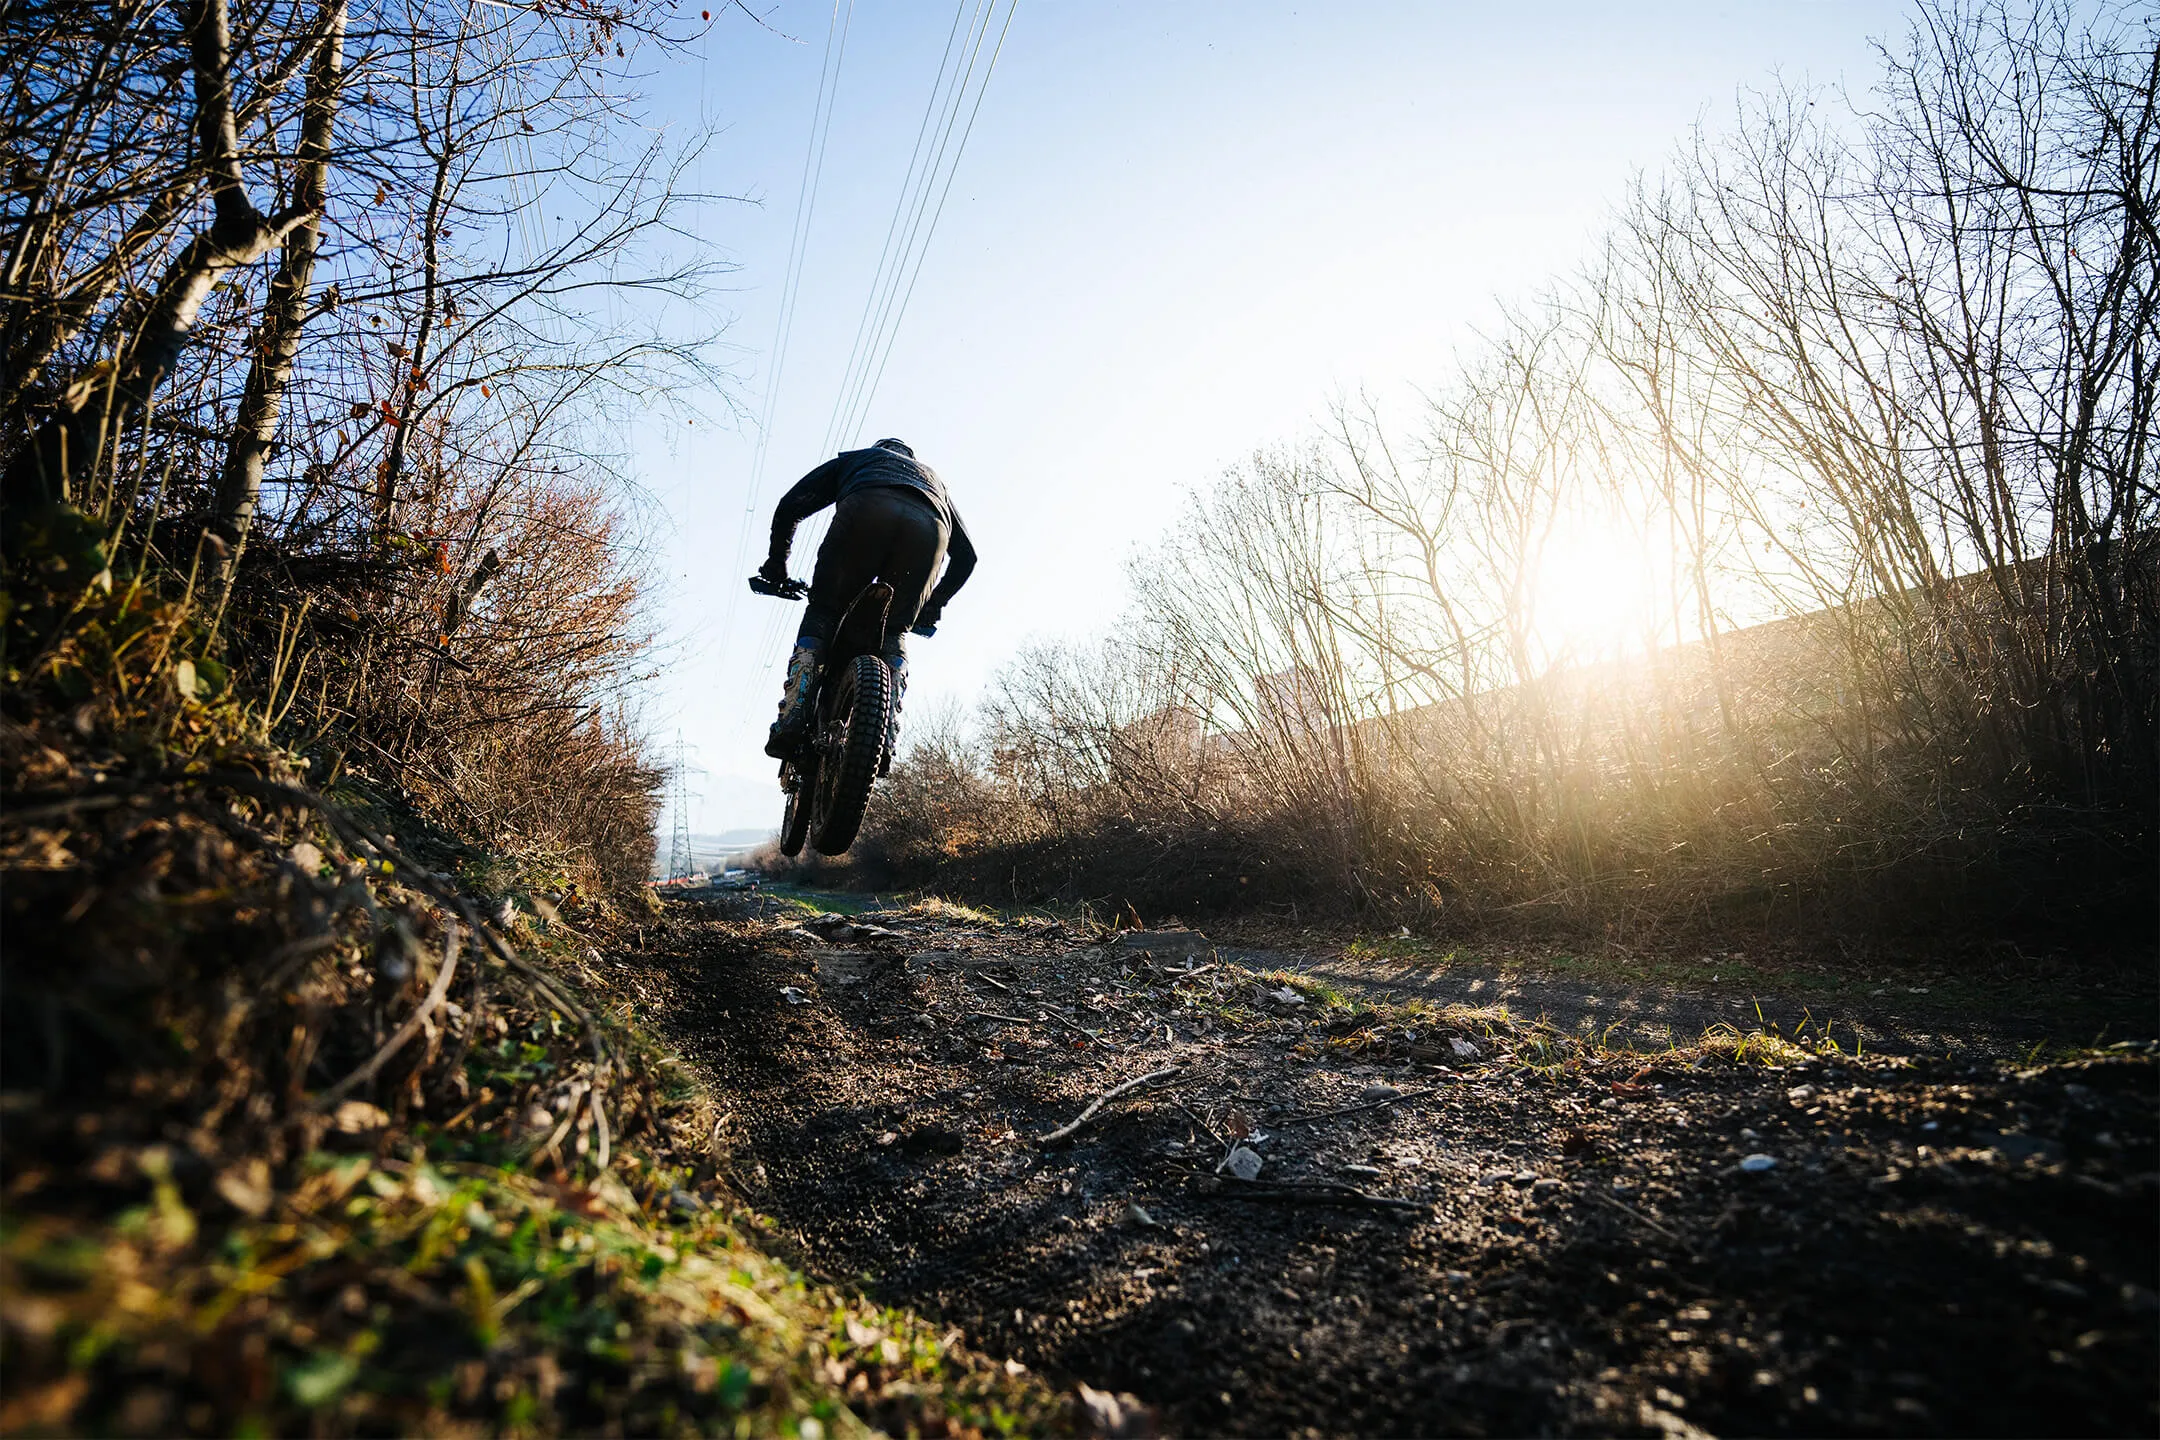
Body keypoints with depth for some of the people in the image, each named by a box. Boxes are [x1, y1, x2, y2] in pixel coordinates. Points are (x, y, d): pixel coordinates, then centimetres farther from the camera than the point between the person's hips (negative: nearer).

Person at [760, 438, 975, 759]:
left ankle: (792, 717, -5)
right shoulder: (933, 477, 47)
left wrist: (777, 563, 40)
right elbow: (966, 555, 38)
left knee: (822, 614, 13)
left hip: (865, 509, -2)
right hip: (930, 526, 2)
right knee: (895, 633, 17)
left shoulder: (854, 458, 42)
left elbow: (791, 505, 30)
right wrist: (934, 605, 47)